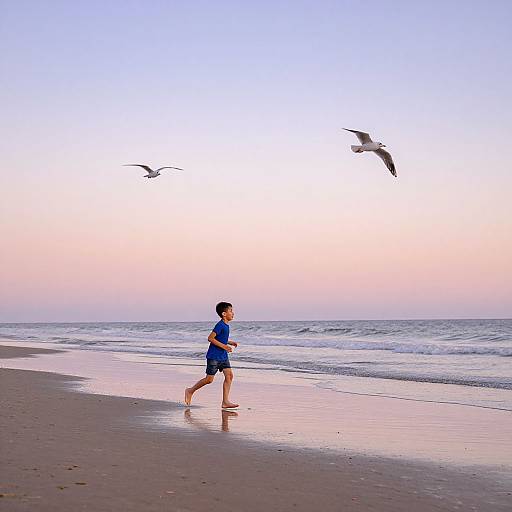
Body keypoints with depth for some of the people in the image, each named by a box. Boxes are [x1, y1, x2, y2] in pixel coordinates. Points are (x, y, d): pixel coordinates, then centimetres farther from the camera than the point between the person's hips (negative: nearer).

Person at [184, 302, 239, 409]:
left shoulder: (226, 325, 10)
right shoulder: (220, 325, -18)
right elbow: (210, 338, -20)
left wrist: (230, 342, 10)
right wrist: (223, 346, -20)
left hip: (223, 356, 9)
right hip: (214, 356, -9)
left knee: (229, 375, -4)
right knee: (209, 379, -3)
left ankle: (225, 402, -3)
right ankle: (190, 391, 18)